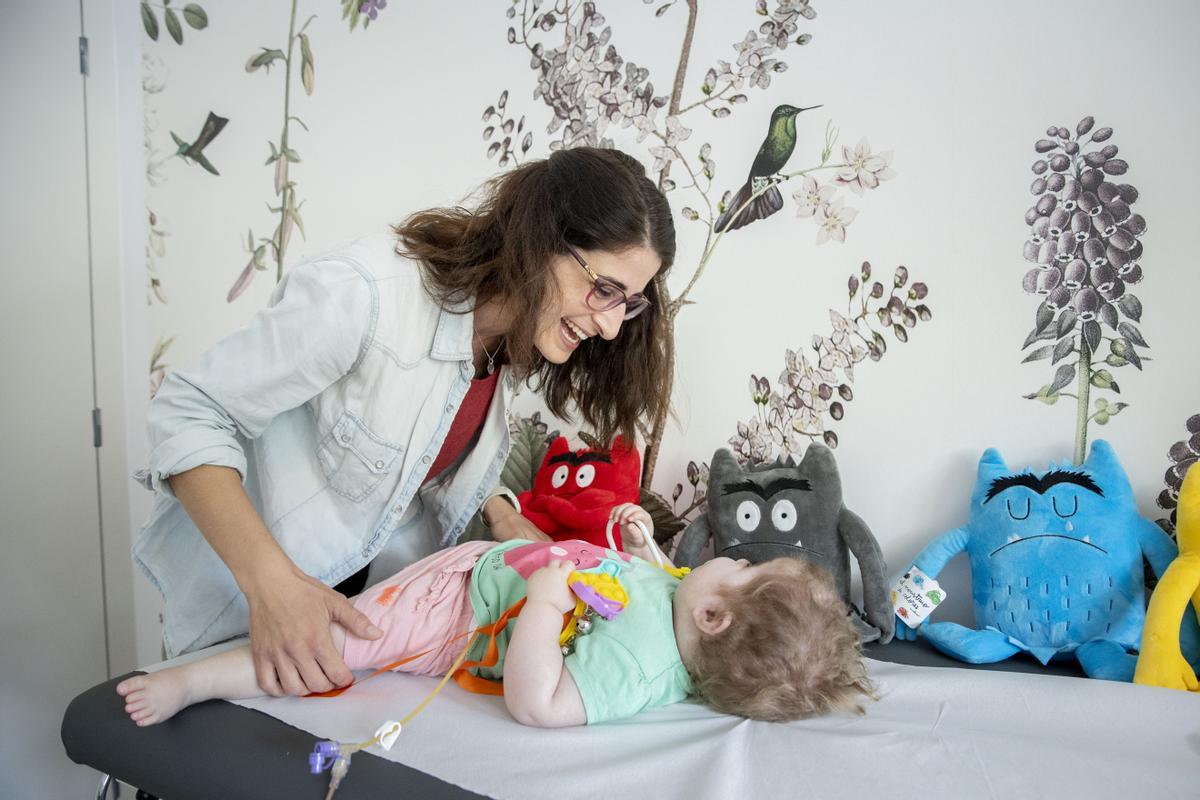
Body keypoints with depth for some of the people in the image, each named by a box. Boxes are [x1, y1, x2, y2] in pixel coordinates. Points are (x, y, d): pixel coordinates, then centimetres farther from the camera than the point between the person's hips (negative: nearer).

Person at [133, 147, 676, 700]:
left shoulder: (511, 332, -9)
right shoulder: (363, 294, -33)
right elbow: (191, 414, -26)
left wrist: (498, 513, -9)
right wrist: (273, 587, -37)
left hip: (381, 581, 6)